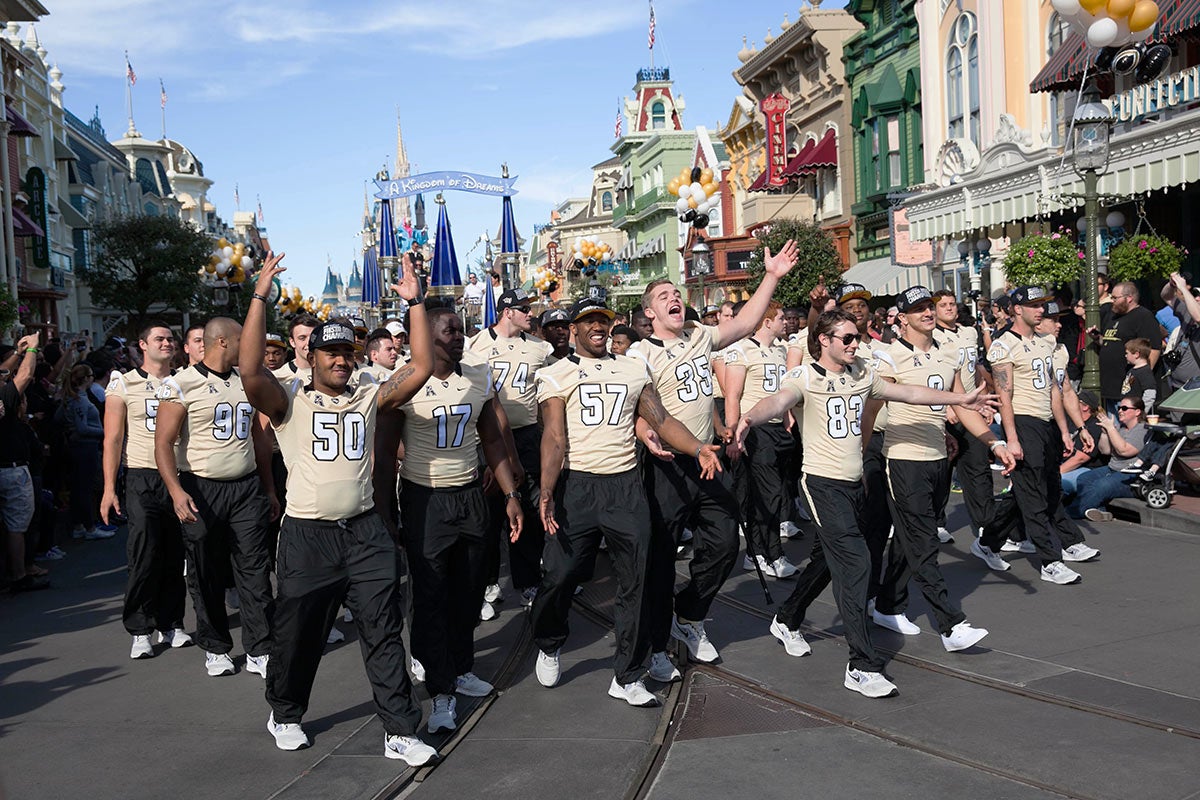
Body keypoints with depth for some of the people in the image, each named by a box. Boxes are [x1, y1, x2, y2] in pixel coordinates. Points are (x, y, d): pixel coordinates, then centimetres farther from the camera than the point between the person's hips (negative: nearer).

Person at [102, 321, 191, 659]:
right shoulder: (124, 384, 3)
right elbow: (112, 439, 0)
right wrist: (109, 489, -7)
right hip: (143, 479, -3)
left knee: (176, 556, 5)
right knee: (144, 557, -6)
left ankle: (171, 624, 16)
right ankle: (140, 631, 5)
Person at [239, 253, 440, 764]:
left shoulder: (369, 397, 9)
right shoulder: (288, 401, 0)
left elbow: (421, 368, -1)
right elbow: (250, 369, -18)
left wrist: (414, 304, -5)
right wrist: (260, 296, -18)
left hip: (365, 533, 2)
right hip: (307, 535, -2)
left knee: (384, 633, 2)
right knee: (298, 635, 12)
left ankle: (400, 732, 9)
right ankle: (285, 714, 37)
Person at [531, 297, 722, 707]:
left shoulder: (634, 369, 15)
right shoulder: (556, 375, 4)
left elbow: (662, 420, 9)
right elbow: (554, 437, -5)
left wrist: (698, 448, -9)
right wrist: (546, 492, -18)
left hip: (626, 485, 3)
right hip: (576, 485, -3)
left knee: (636, 581, 3)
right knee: (560, 576, -3)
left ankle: (626, 677, 16)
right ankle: (549, 646, 29)